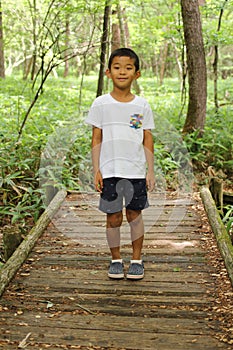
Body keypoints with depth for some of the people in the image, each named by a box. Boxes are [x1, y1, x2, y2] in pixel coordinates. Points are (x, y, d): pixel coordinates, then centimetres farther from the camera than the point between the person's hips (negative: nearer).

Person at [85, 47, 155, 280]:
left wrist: (150, 170, 2)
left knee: (134, 215, 8)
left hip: (136, 171, 0)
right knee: (113, 218, 5)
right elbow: (96, 140, 3)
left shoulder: (142, 106, 3)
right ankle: (115, 260, 23)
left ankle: (137, 260, 23)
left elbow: (148, 140, 6)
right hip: (109, 171, 0)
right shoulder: (100, 104, 1)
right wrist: (96, 170, -1)